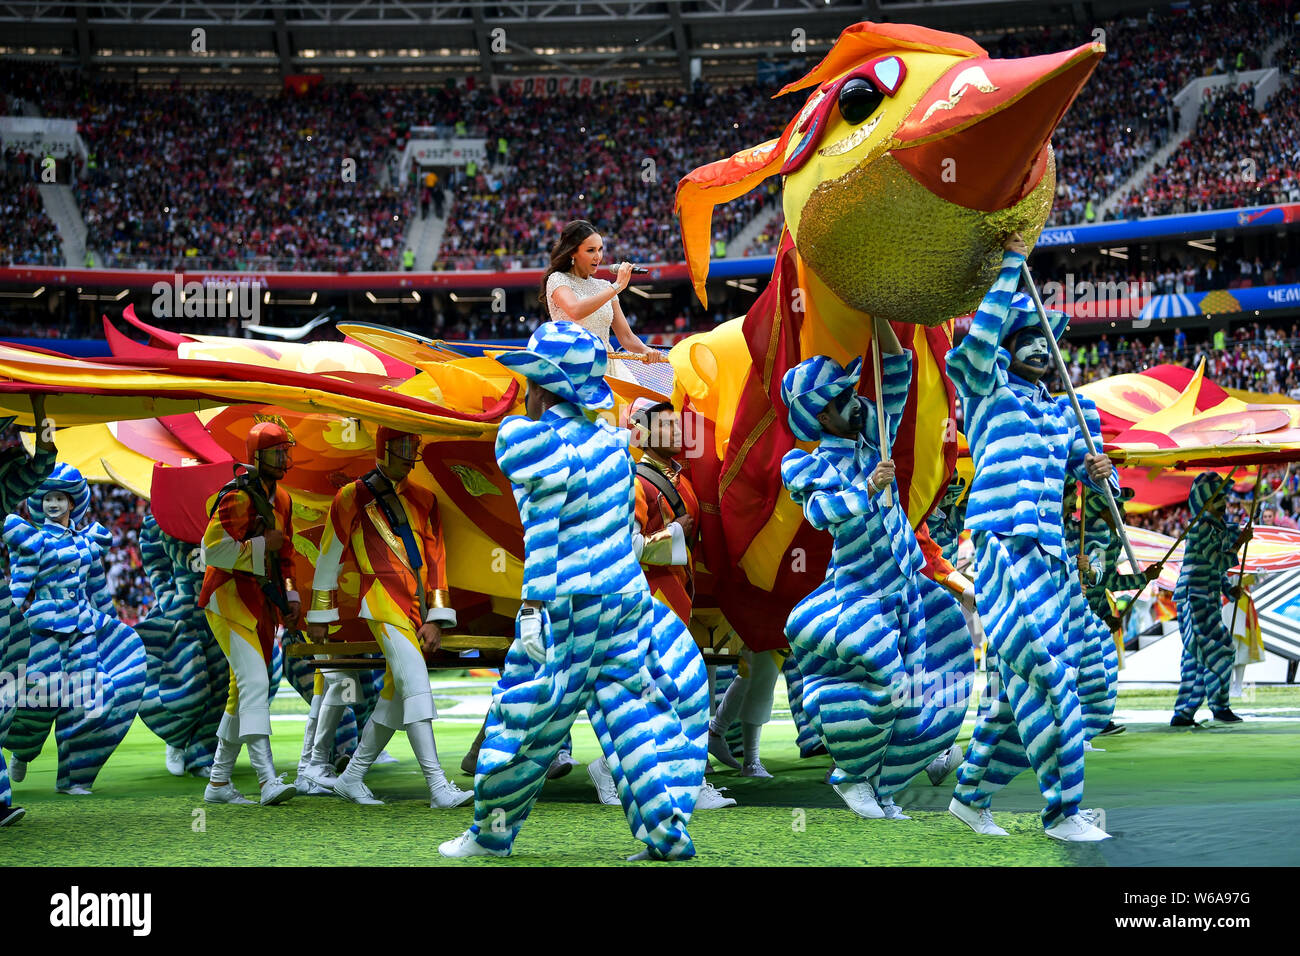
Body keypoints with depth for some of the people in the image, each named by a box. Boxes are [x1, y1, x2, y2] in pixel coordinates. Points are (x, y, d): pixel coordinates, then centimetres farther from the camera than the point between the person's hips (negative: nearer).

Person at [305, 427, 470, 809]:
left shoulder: (423, 500, 17)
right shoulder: (353, 498, 4)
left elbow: (435, 558, 13)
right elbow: (329, 557, 8)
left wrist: (435, 618, 5)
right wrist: (320, 616, 10)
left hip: (418, 608, 6)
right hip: (385, 603, -6)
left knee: (395, 696, 5)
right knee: (415, 684, -19)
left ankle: (352, 778, 17)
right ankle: (438, 786, -27)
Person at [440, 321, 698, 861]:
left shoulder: (544, 445, -13)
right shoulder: (607, 438, 10)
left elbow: (543, 536, -18)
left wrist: (532, 608, -18)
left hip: (571, 607, -7)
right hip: (627, 593, 7)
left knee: (526, 714, 5)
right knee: (629, 708, 9)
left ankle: (492, 831, 16)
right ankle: (668, 832, 4)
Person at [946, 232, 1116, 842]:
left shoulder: (1060, 411, 22)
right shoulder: (987, 390, 3)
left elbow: (1087, 467, 23)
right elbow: (979, 339, -17)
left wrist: (1099, 472, -2)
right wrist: (1012, 263, -17)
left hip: (1050, 557, 8)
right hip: (1004, 552, -7)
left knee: (1019, 686, 9)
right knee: (1046, 676, -14)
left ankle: (971, 796, 20)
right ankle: (1062, 811, -13)